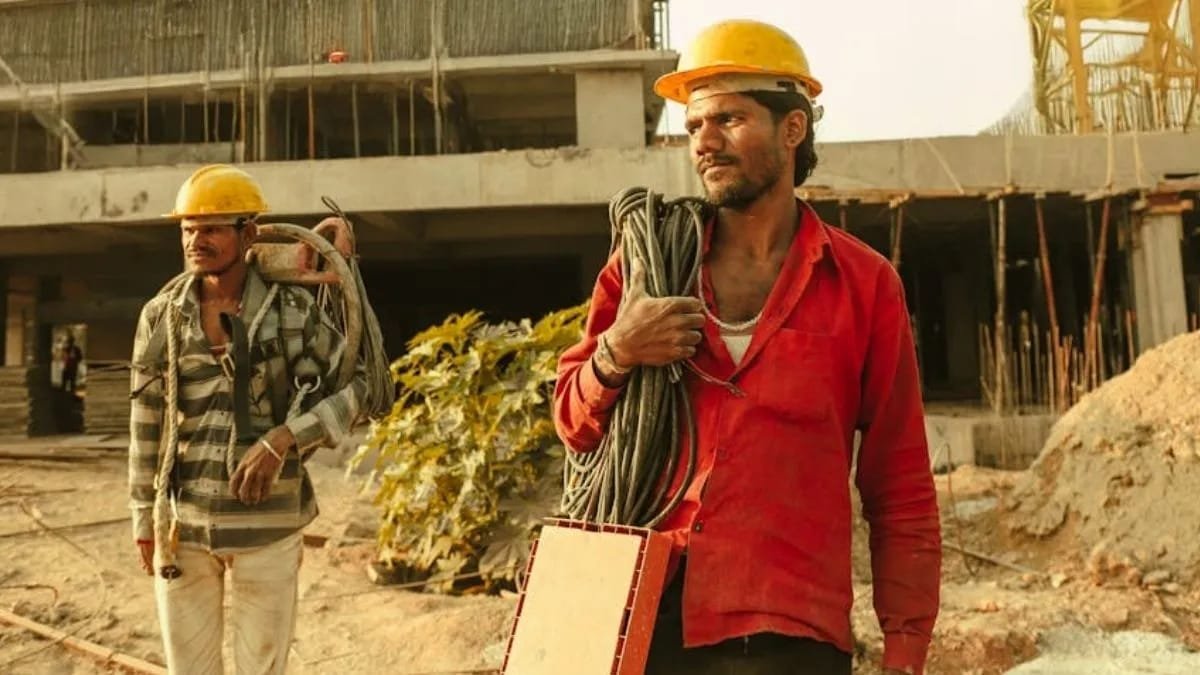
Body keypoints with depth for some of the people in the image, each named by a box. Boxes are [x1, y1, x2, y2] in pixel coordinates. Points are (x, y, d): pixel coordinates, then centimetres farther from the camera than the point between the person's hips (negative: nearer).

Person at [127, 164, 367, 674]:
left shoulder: (292, 311, -7)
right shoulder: (160, 315, 1)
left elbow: (354, 388, -5)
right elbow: (146, 421, 8)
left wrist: (282, 440, -18)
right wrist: (144, 516, 10)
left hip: (266, 521, -2)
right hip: (181, 523, 3)